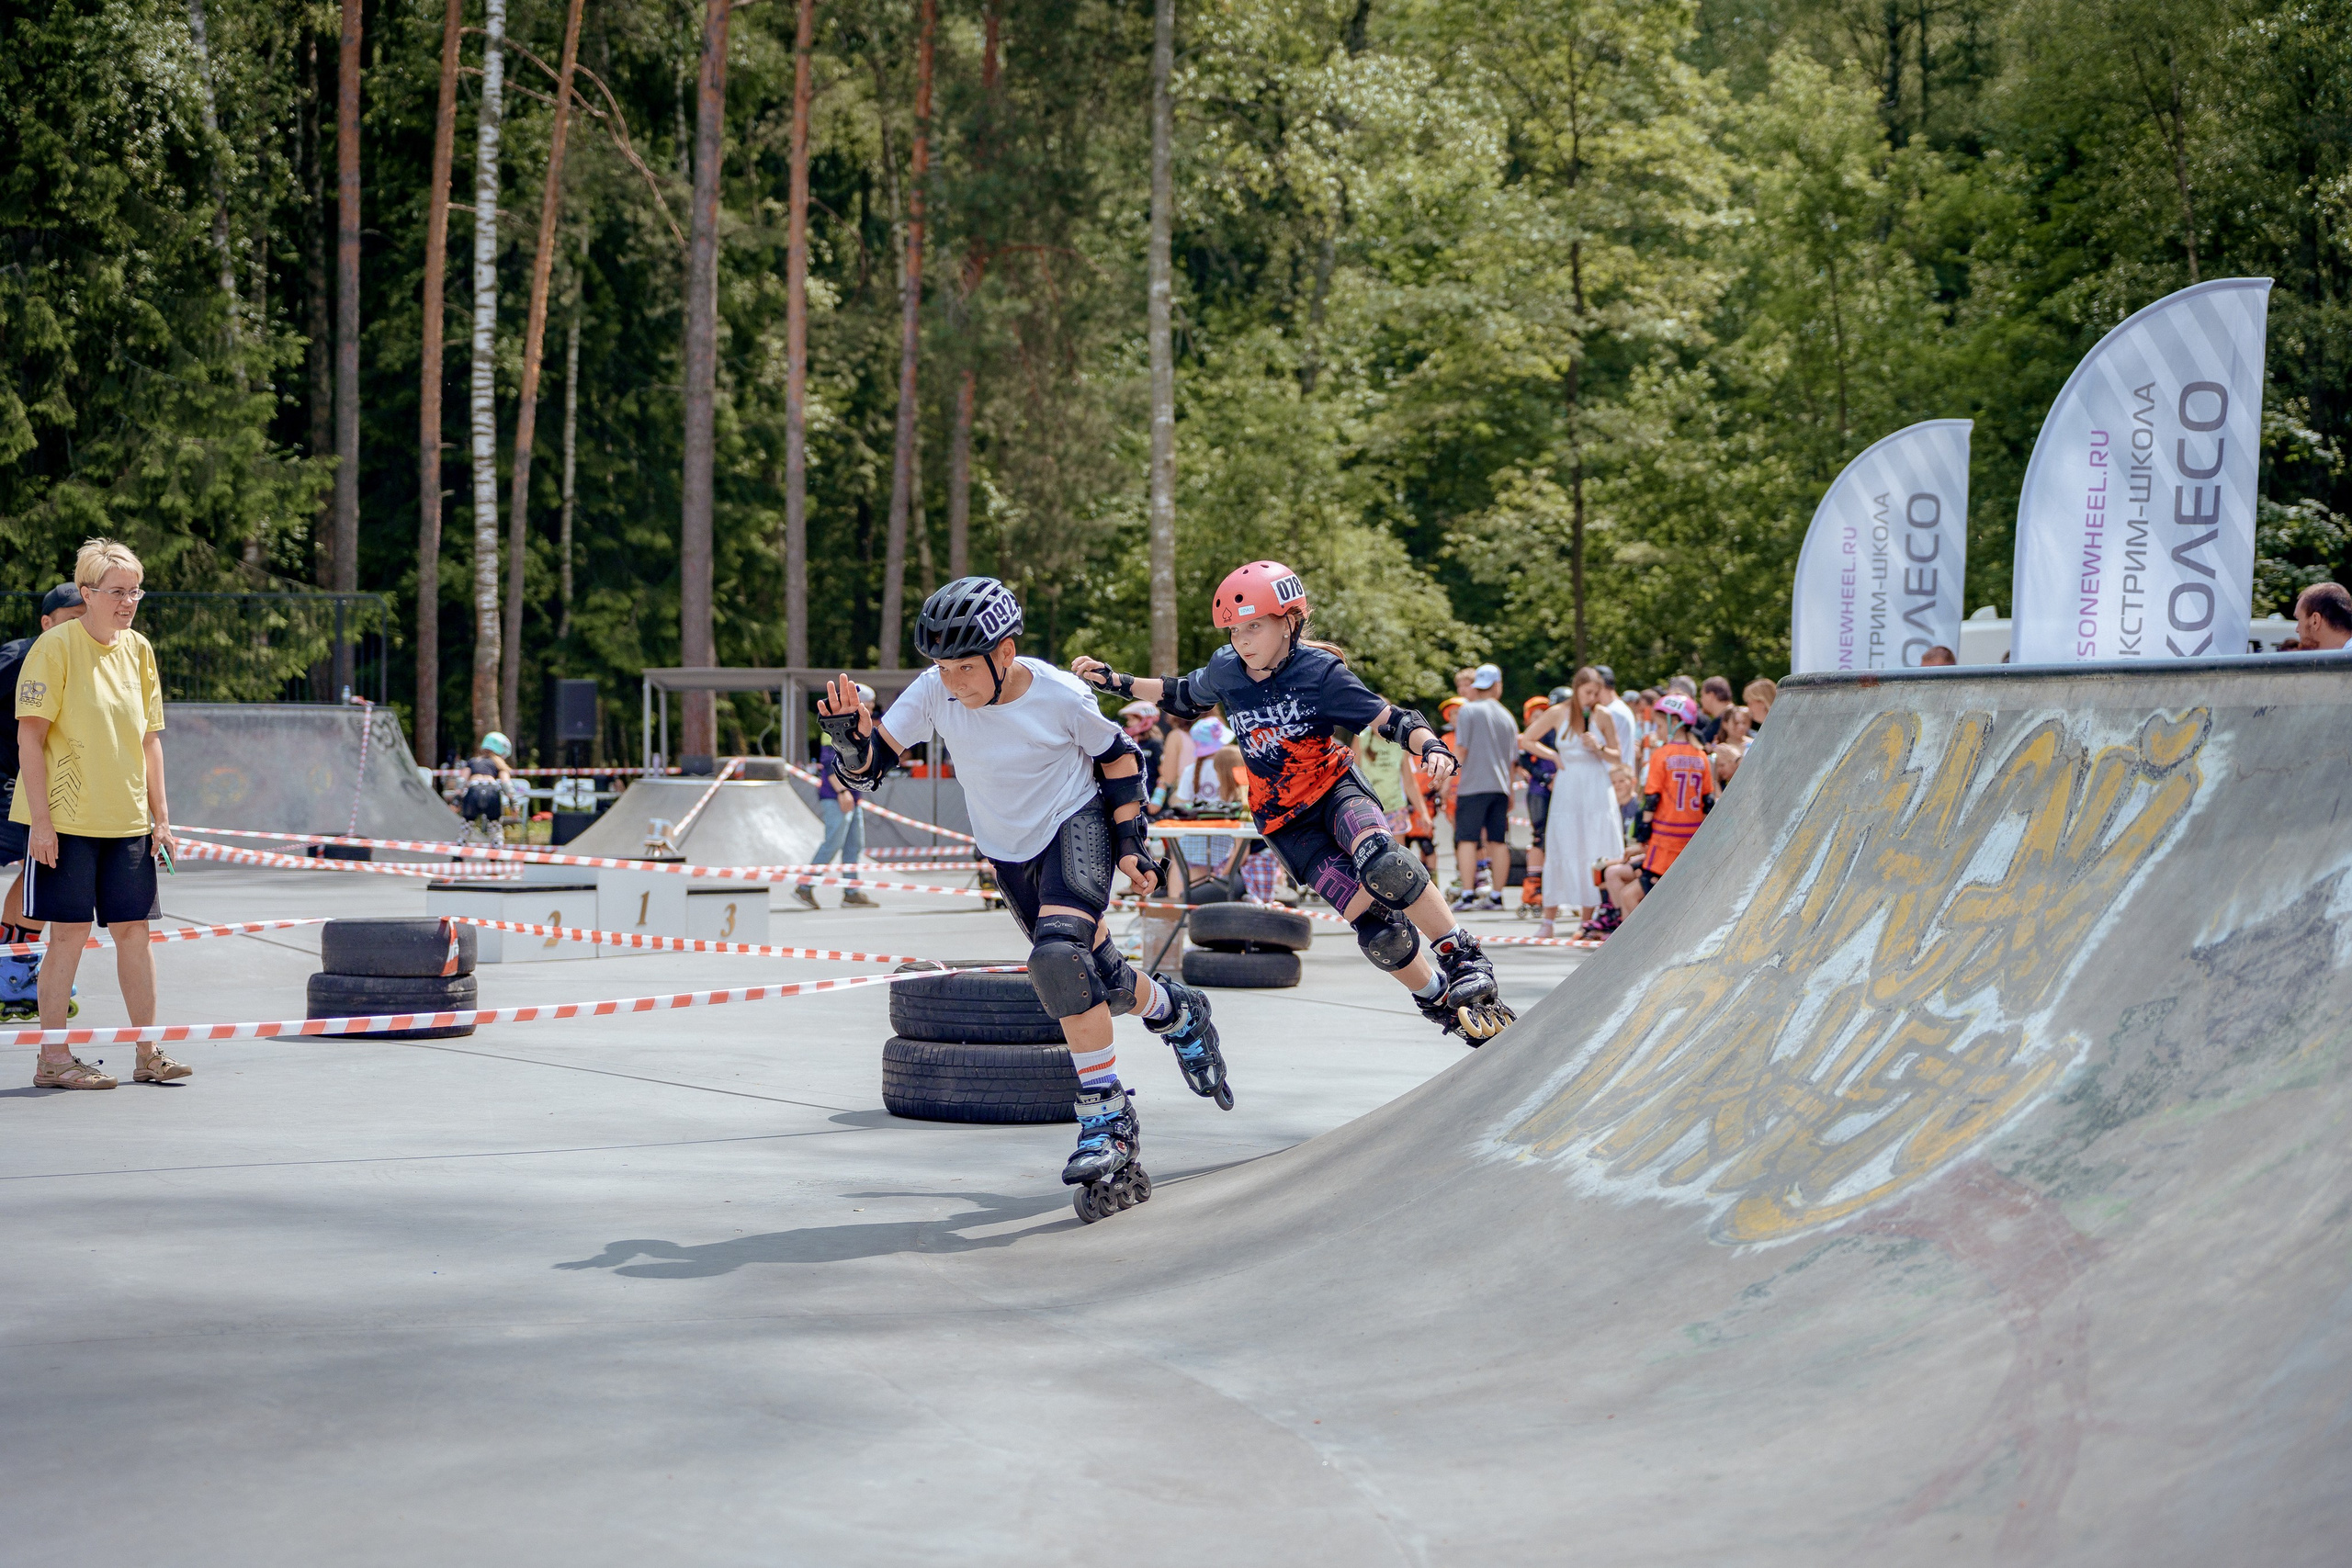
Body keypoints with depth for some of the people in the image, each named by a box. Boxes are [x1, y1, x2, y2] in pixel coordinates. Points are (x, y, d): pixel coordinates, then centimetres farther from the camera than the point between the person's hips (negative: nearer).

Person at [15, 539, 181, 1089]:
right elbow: (30, 736, -11)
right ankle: (54, 1059, 5)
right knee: (70, 931, -3)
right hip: (66, 820, -6)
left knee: (134, 929, 5)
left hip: (129, 821, 6)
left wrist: (160, 815, 9)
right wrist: (40, 820, -16)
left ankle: (149, 1054, 12)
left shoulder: (139, 650, 10)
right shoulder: (55, 647, -8)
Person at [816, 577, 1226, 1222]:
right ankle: (1176, 1011, 43)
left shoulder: (1060, 696, -24)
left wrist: (1132, 842, -5)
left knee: (1058, 956, -29)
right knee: (1098, 982, 9)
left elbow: (1119, 758, -6)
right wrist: (851, 740, -35)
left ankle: (1106, 1119, -21)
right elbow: (870, 766, -13)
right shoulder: (935, 692, -19)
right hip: (1010, 853, 5)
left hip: (1076, 828, -5)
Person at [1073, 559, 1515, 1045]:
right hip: (1288, 824, 2)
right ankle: (1441, 1000, 9)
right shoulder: (1225, 669, -5)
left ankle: (1463, 956, -24)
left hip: (1335, 788, -2)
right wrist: (1116, 682, 11)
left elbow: (1393, 719, -14)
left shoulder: (1319, 672, -15)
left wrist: (1431, 746, -34)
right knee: (1376, 928, -13)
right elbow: (1184, 695, 18)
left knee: (1379, 860, -38)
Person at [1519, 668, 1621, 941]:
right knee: (1560, 850, -1)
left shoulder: (1602, 716, 0)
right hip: (1567, 788, 0)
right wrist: (1553, 755, 0)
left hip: (1597, 788, 0)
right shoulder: (1558, 713, -1)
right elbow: (1526, 740, 9)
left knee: (1597, 852, -2)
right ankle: (1548, 920, 4)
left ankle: (1588, 918, 5)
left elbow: (1618, 758, 4)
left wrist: (1599, 748, -14)